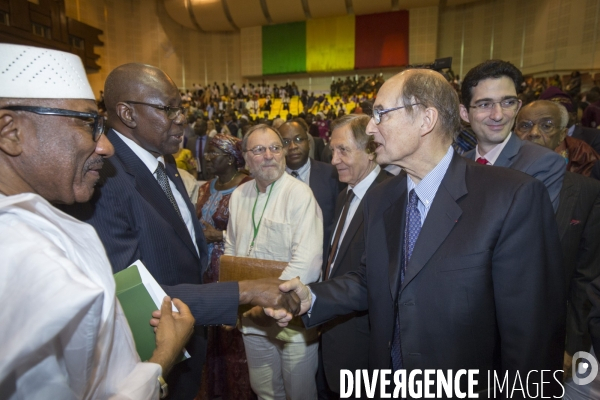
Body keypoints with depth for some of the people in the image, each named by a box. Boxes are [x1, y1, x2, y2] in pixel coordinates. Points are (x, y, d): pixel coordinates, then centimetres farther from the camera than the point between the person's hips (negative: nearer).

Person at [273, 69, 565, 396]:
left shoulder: (514, 196, -20)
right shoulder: (378, 199, 0)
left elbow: (531, 330, -19)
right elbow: (372, 281, 5)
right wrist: (312, 297, -9)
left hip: (467, 389, -5)